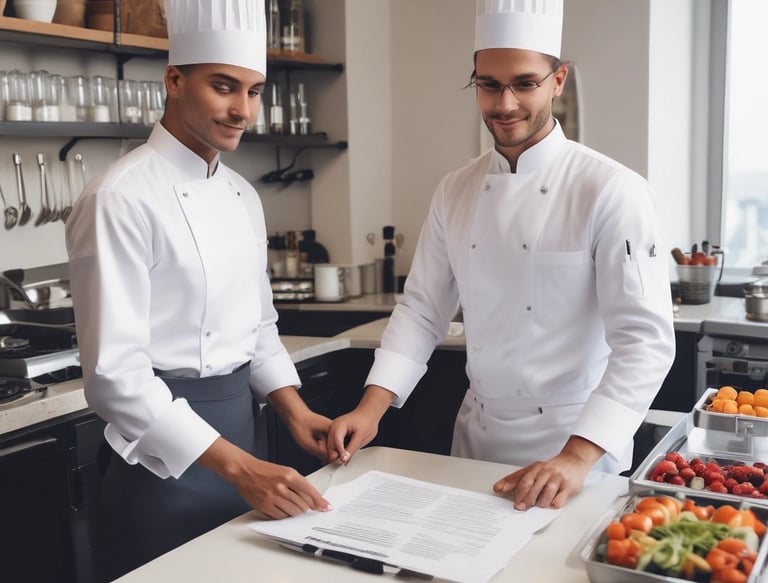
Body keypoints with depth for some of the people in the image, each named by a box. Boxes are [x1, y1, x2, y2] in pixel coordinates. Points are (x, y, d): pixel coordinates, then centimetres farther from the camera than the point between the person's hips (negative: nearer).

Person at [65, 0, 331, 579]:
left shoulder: (243, 195, 7)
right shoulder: (122, 199, -18)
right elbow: (114, 371, -22)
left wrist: (294, 410, -1)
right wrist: (236, 466, -24)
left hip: (243, 426, 7)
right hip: (166, 449, -7)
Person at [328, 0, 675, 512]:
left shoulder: (611, 191, -16)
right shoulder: (455, 193, 2)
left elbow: (644, 340, -21)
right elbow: (422, 310, 4)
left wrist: (575, 459, -31)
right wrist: (371, 409, -8)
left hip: (577, 437, -5)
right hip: (475, 432, 5)